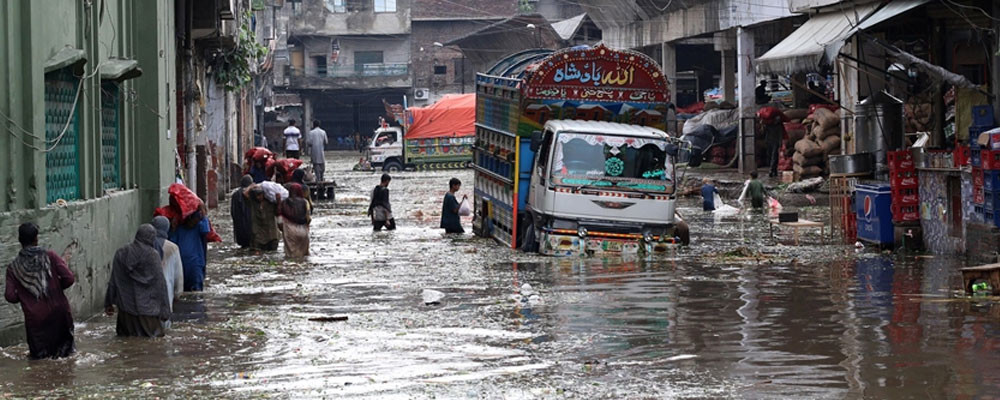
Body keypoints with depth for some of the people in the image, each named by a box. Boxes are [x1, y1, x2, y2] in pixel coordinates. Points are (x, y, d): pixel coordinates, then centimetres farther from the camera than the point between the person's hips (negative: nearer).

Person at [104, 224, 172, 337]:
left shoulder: (121, 253, 3)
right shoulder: (152, 255, -9)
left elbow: (113, 281, 7)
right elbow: (160, 283, -8)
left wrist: (109, 303, 15)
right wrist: (164, 311, -3)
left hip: (125, 306, 4)